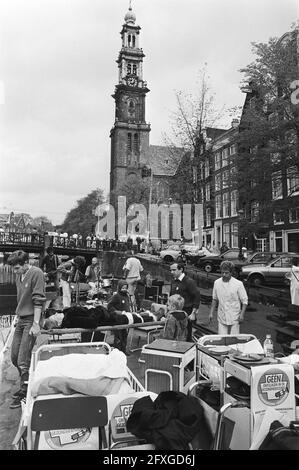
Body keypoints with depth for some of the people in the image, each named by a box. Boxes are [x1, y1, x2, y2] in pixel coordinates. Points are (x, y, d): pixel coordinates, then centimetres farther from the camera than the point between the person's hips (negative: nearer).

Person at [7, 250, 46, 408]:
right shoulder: (19, 275, 9)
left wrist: (36, 324, -20)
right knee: (14, 356, 13)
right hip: (20, 319, 8)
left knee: (23, 360, -5)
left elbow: (38, 300, -18)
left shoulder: (36, 273, -15)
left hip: (31, 320, -8)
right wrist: (18, 316, 15)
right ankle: (25, 385, 32)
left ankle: (25, 393, 11)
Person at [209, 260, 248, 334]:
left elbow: (244, 301, -4)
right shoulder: (217, 283, 0)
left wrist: (242, 314, -11)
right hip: (221, 318, 2)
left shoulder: (238, 284, -10)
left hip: (234, 318, -2)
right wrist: (211, 313, 9)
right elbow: (214, 299, 11)